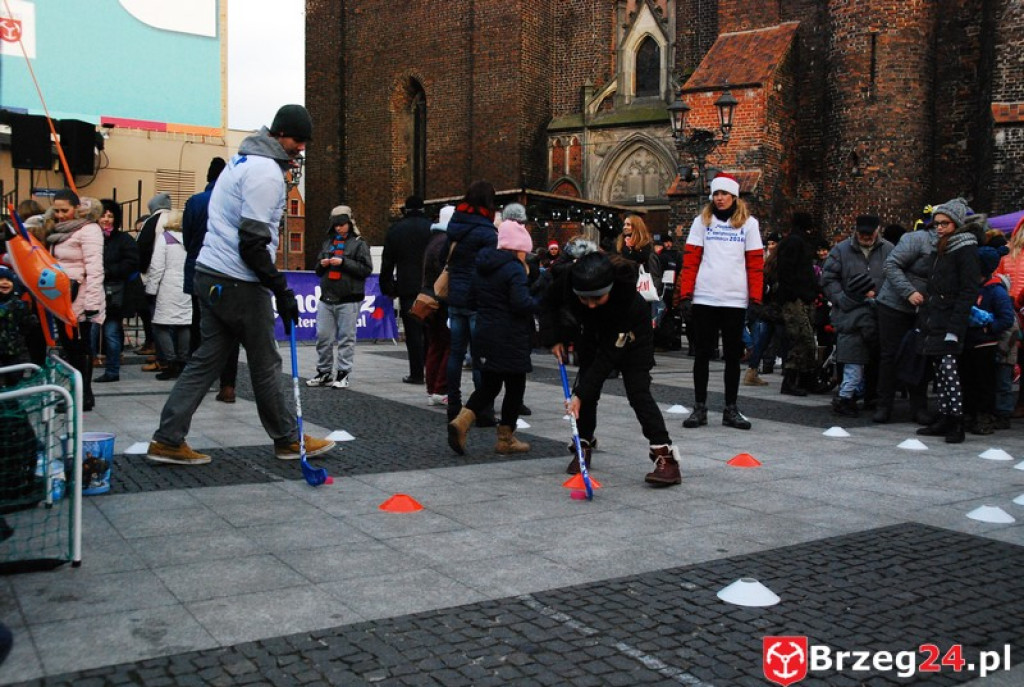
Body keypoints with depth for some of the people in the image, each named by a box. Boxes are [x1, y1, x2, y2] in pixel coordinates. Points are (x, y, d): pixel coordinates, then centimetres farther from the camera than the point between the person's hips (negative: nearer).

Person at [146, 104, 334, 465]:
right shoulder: (267, 172, -15)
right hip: (239, 283, -9)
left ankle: (167, 440, 10)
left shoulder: (243, 160, 17)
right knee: (266, 363, 3)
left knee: (207, 359, 10)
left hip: (212, 275, 9)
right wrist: (281, 290, -17)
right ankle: (289, 440, 17)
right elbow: (253, 244, -20)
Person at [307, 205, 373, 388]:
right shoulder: (327, 242, 18)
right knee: (323, 336, 5)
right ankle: (324, 373, 16)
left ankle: (344, 374, 5)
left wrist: (344, 262, -15)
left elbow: (366, 269, -8)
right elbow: (318, 270, 24)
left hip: (349, 299, -5)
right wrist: (322, 264, 1)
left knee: (346, 337, -1)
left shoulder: (359, 243, 1)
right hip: (326, 297, 5)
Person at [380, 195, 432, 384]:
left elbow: (387, 262, 5)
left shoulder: (396, 229, 3)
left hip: (407, 287, -1)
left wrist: (387, 287, 12)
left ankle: (417, 373, 0)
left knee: (413, 332, 1)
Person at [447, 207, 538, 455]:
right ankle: (505, 439, 13)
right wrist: (538, 303, -6)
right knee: (515, 387, 7)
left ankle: (461, 421, -4)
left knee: (488, 385, 16)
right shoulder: (514, 269, -15)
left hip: (485, 335, 8)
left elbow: (476, 298, 18)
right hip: (510, 340, -8)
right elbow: (521, 303, -23)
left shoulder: (482, 267, 11)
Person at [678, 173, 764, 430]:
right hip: (704, 299, 0)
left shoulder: (748, 223, 6)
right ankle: (700, 408, 12)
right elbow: (690, 260, 2)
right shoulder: (702, 221, 7)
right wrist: (685, 295, -6)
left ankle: (731, 409, 15)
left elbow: (755, 264, 3)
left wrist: (756, 300, -4)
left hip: (735, 300, 0)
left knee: (733, 356, 7)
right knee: (702, 354, 4)